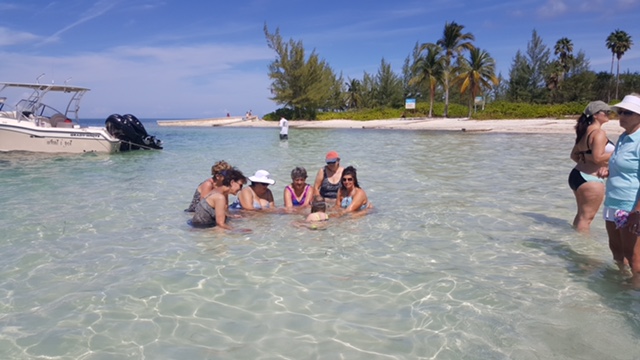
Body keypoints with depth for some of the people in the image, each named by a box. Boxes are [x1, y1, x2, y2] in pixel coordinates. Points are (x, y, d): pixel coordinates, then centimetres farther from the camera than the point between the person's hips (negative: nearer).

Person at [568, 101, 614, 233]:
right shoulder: (598, 133, -15)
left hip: (578, 175, 10)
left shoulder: (586, 131, 14)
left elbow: (574, 155, 19)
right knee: (586, 216, -3)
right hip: (590, 178, -10)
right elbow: (597, 157, -24)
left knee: (582, 214, 19)